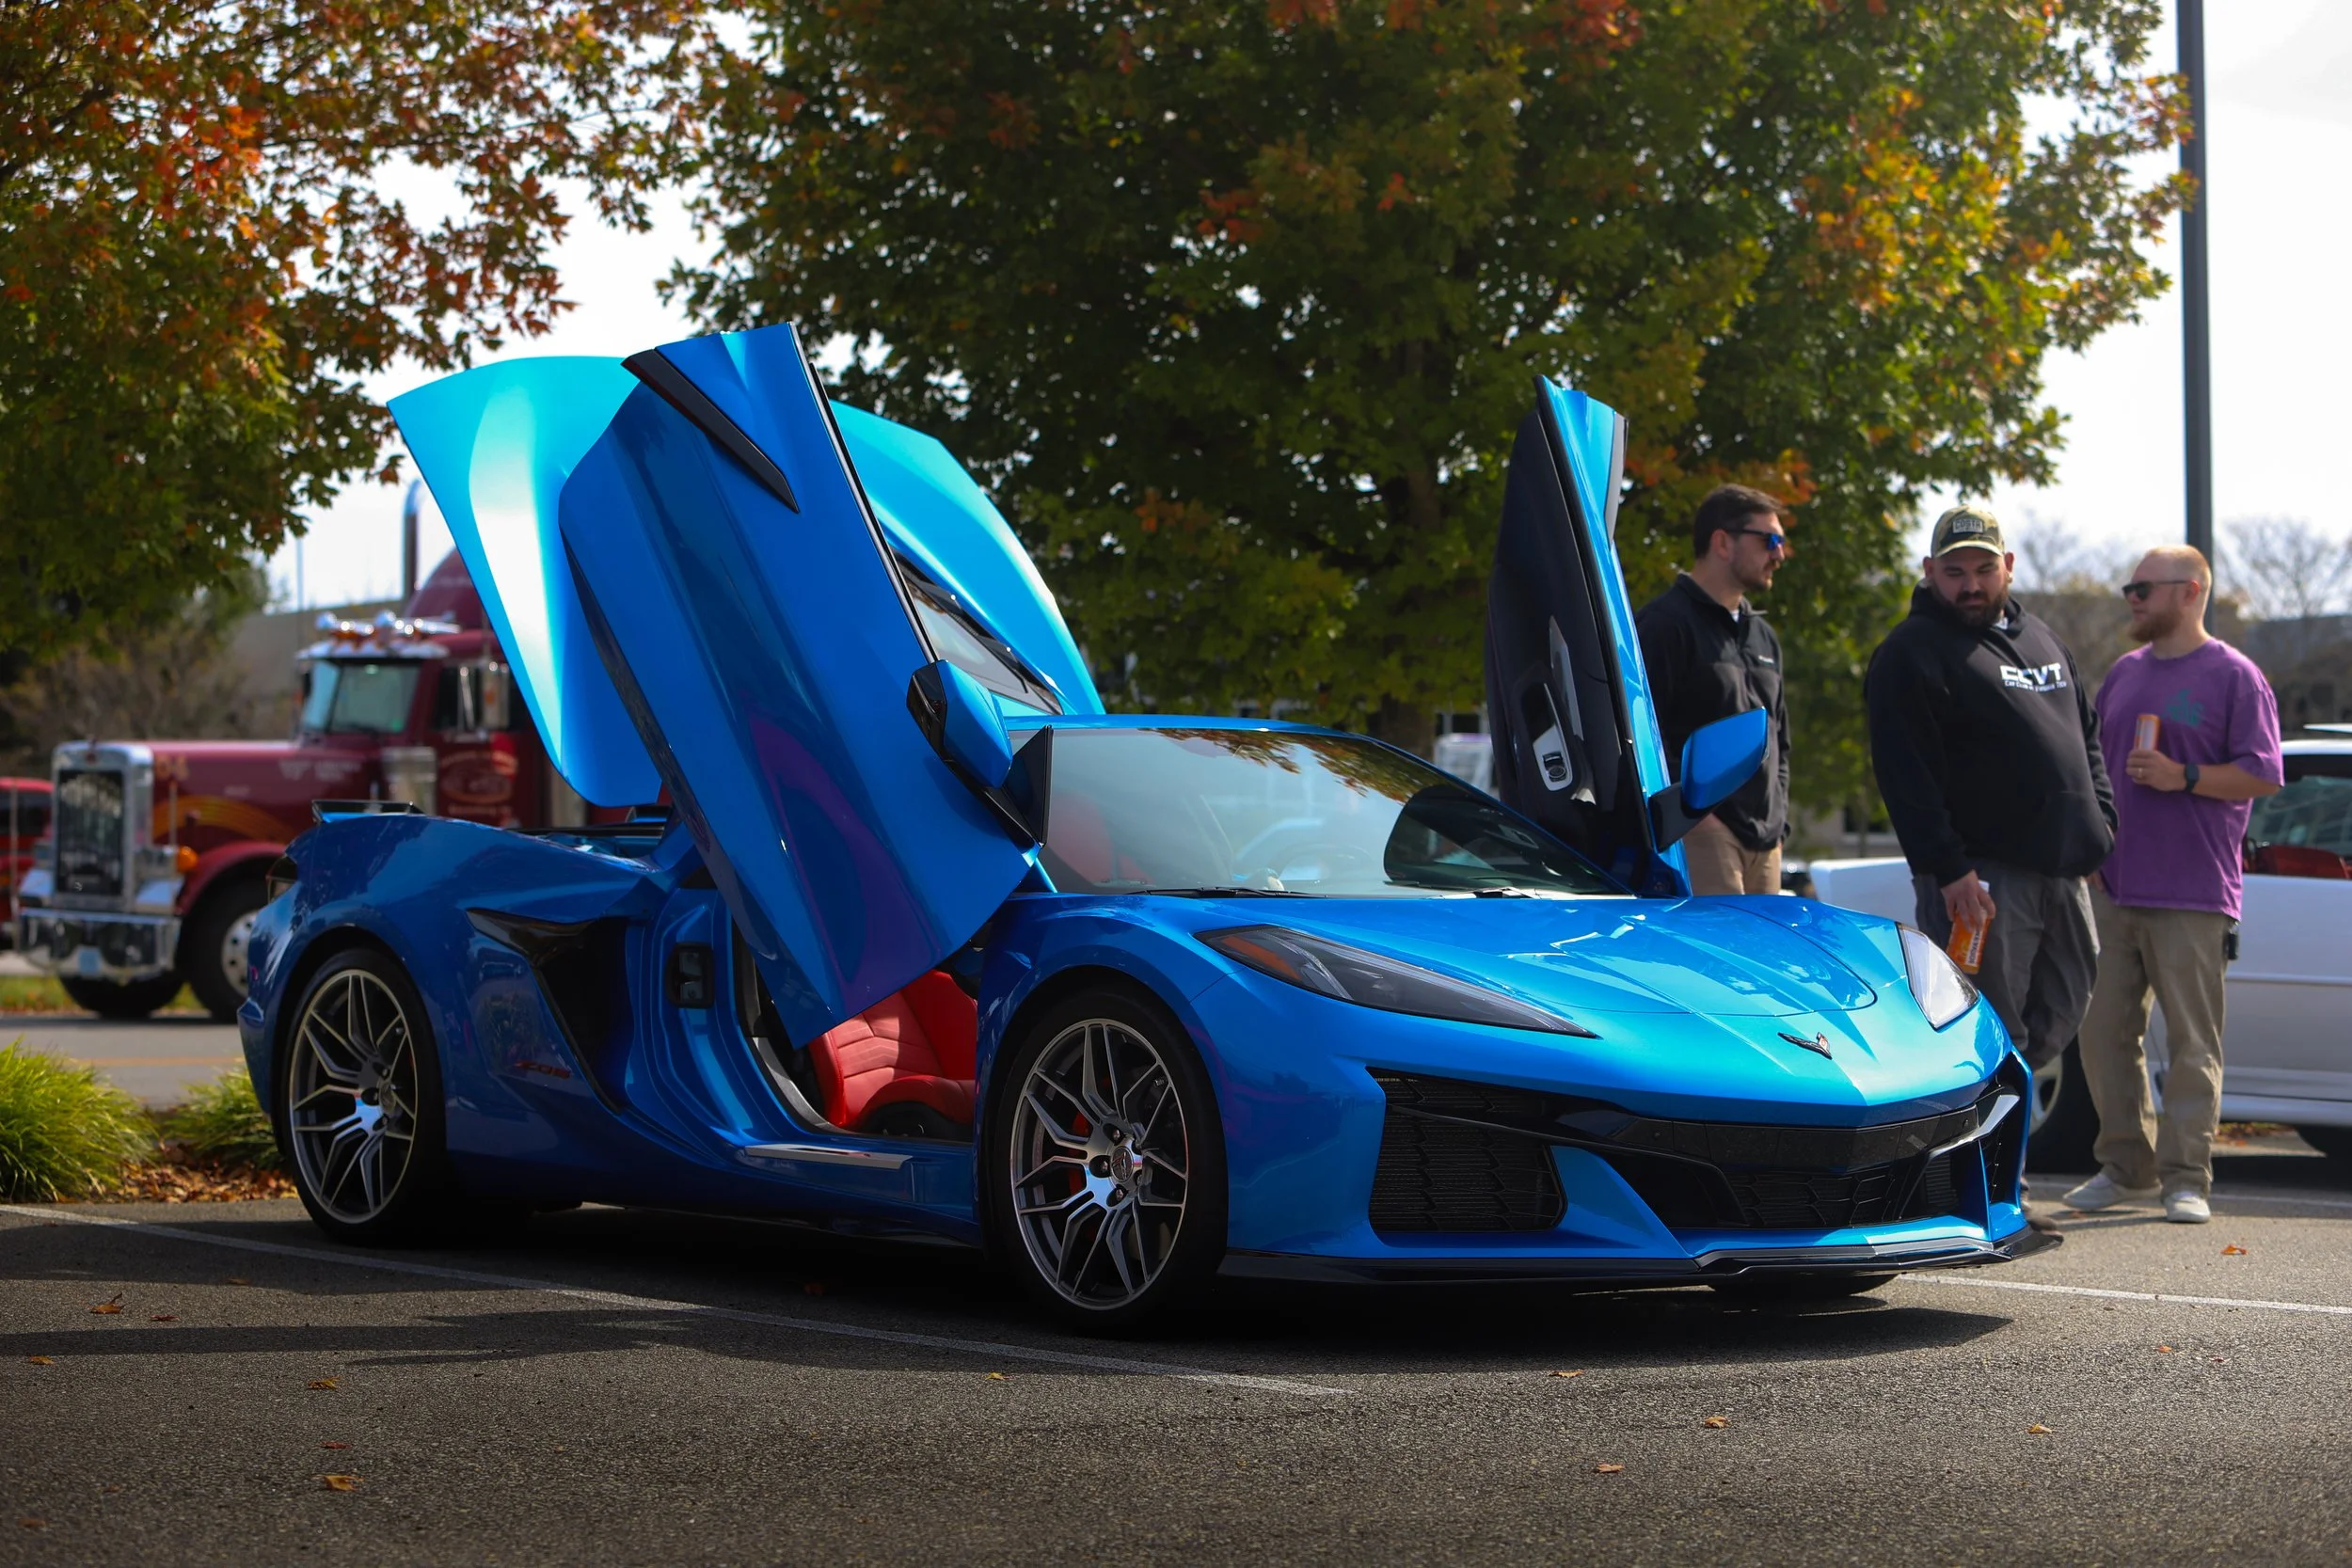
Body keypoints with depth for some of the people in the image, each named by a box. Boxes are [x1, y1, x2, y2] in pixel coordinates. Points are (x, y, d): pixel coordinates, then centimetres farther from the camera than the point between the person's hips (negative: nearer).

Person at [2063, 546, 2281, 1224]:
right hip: (2112, 889, 6)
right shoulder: (2124, 673, 17)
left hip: (2191, 895, -6)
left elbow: (2263, 776, -8)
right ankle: (2126, 1168, 16)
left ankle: (2186, 1179, 0)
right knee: (2104, 1034, 6)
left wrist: (2183, 778, -18)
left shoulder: (2233, 677, -3)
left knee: (2192, 1042, -3)